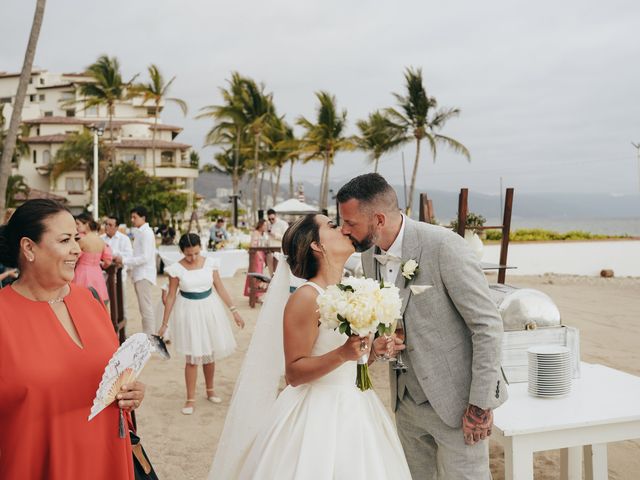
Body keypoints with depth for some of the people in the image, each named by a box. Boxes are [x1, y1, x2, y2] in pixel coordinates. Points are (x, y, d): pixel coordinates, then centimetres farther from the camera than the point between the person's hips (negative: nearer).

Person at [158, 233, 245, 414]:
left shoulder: (210, 263, -5)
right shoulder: (176, 269, -9)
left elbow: (220, 288, 2)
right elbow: (171, 296, -3)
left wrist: (234, 310, 1)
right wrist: (164, 323, 0)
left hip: (209, 309, 2)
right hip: (189, 312, -2)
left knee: (210, 353, 13)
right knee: (192, 357, -1)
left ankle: (210, 390, 34)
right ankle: (190, 399, 13)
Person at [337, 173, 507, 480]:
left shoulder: (444, 246, -21)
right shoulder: (369, 255, 1)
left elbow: (488, 325, -18)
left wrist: (480, 404, -16)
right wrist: (376, 343, -8)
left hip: (456, 401, -6)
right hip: (407, 400, 7)